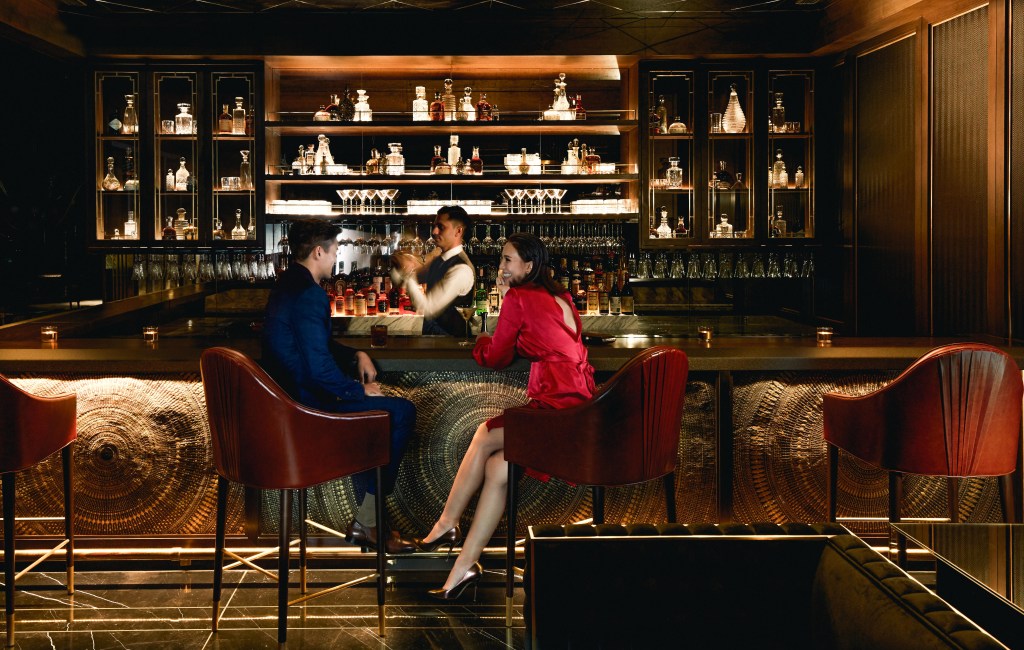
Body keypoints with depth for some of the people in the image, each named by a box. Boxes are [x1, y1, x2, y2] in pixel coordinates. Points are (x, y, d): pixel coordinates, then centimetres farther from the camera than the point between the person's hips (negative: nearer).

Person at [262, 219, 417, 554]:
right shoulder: (309, 294, -21)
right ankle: (368, 521, 1)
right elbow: (320, 369, -27)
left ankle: (369, 518, 20)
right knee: (402, 412, -8)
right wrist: (361, 391, -11)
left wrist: (356, 355, 11)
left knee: (388, 409, 22)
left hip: (288, 394, 11)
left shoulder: (287, 284, 12)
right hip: (306, 403, -11)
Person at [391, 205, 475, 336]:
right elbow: (399, 281, 12)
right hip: (431, 323, 7)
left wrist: (408, 271, -22)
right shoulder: (437, 255, 4)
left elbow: (425, 309, -24)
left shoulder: (461, 270, -23)